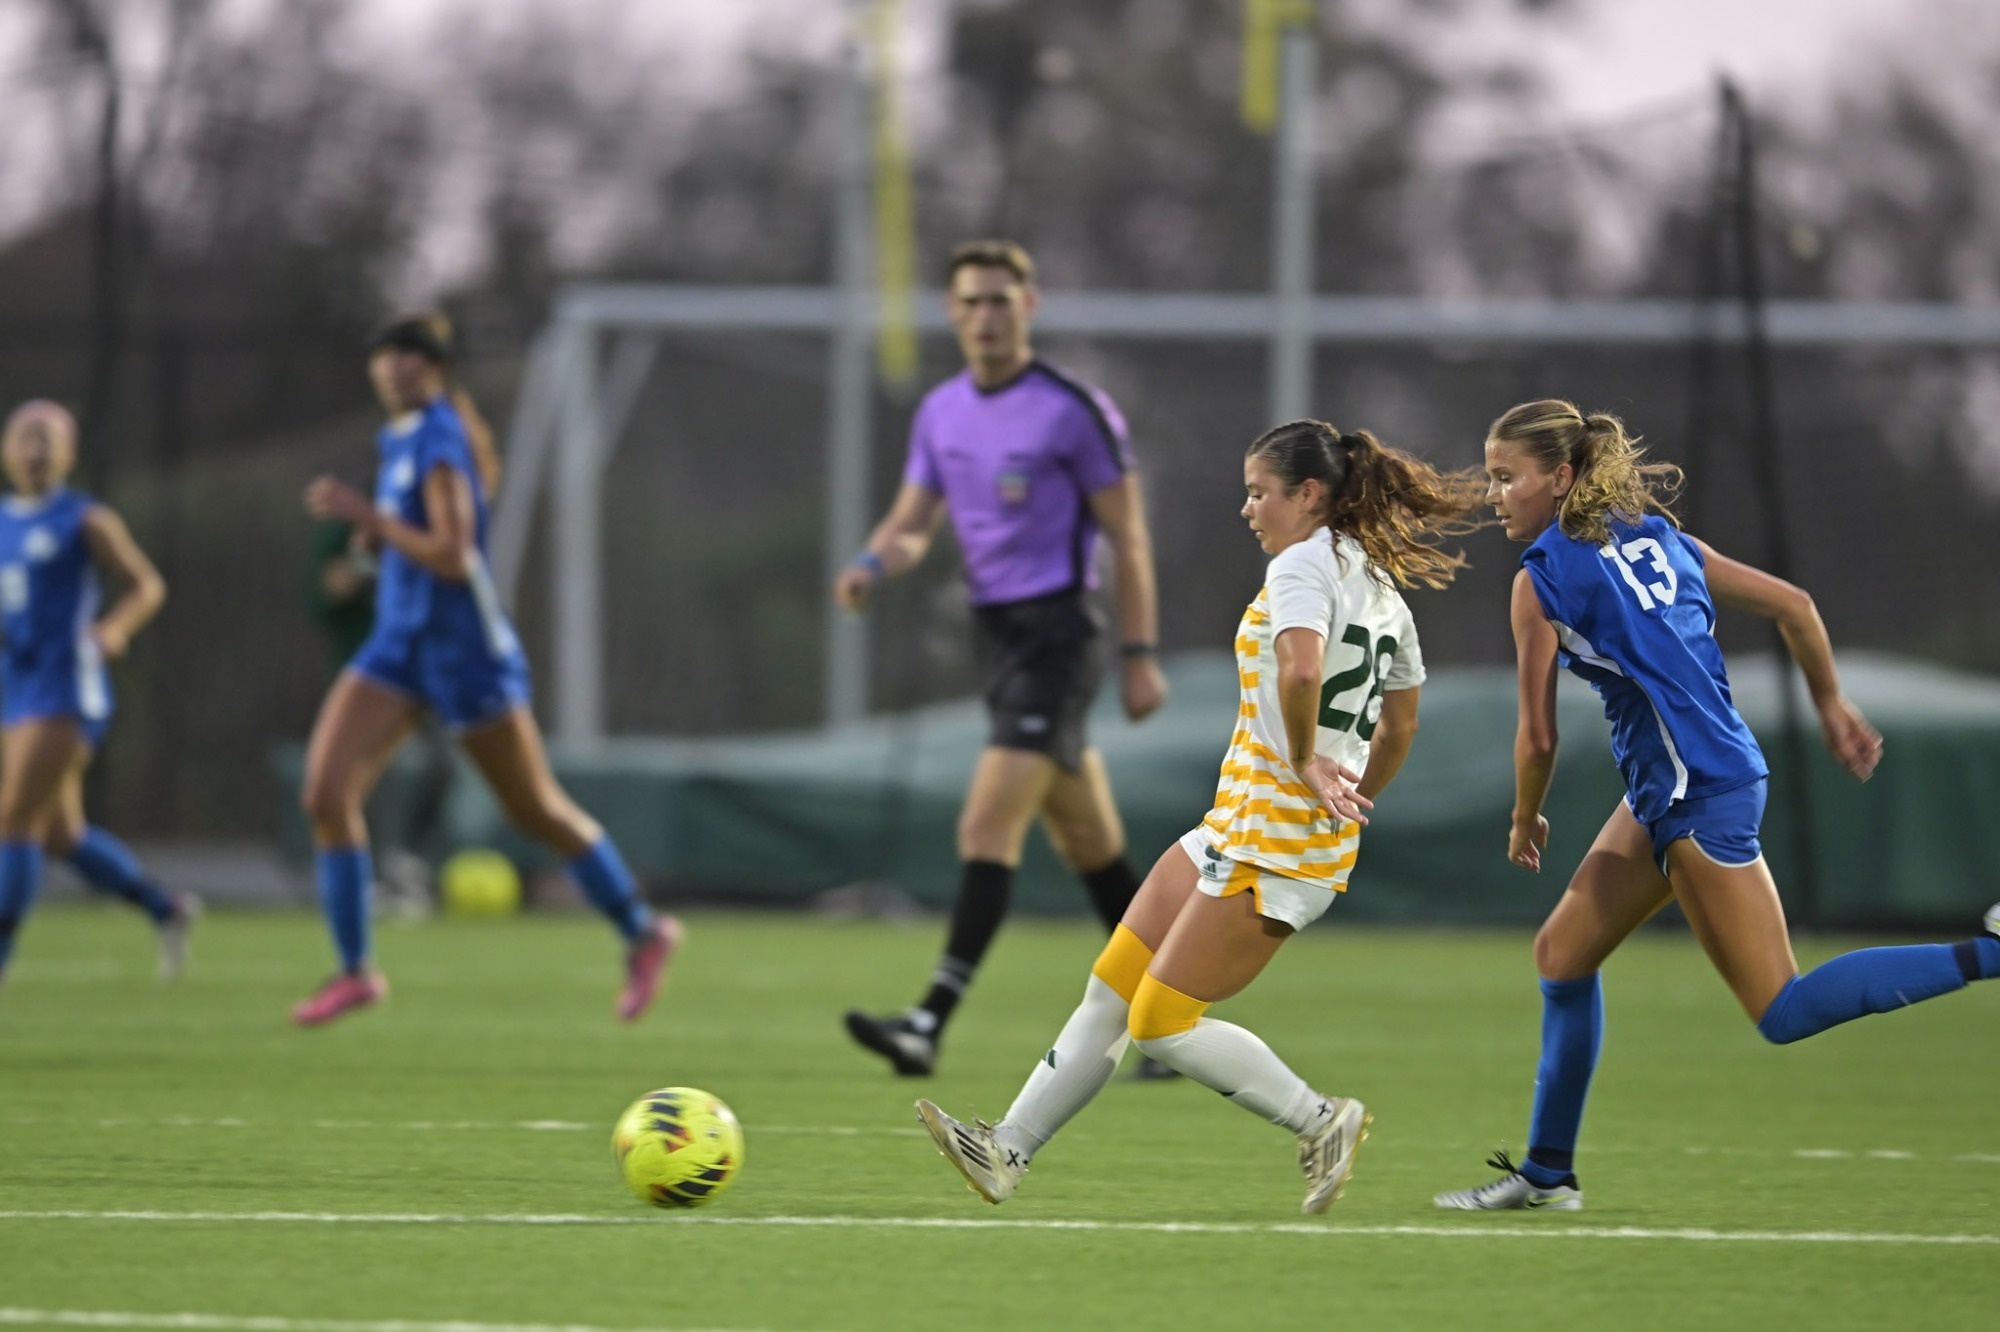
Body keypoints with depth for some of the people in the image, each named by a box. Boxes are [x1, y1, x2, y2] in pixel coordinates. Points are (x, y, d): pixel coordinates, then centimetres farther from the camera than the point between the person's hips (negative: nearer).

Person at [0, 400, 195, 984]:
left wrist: (113, 628, -22)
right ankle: (166, 910, 29)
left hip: (66, 690, -7)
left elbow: (147, 585, -5)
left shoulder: (85, 520, -5)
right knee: (60, 835, 11)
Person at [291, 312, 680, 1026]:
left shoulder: (438, 440, -17)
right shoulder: (401, 437, 8)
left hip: (463, 643, -8)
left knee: (535, 810, 7)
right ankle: (355, 970, -1)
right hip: (399, 640, 8)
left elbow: (452, 556, -24)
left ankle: (643, 933, 27)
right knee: (326, 791, -9)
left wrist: (366, 516, -25)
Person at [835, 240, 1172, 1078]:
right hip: (997, 636, 8)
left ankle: (930, 1024, -25)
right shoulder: (941, 413, 10)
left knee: (987, 826, -18)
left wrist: (1140, 654, -10)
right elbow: (913, 520, 15)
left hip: (1058, 636, -8)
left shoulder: (1073, 412, -9)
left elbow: (1126, 537, -7)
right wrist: (875, 563, -9)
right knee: (1088, 844, 14)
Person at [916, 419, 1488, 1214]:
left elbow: (1301, 671, -32)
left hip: (1275, 840, -10)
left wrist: (1304, 763, -18)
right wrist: (1350, 811, 31)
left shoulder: (1304, 565, -13)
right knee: (1111, 988, 9)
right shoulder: (1381, 587, 16)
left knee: (1161, 1021, -7)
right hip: (1237, 827, 10)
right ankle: (1007, 1150, 11)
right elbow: (1399, 725, 23)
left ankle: (1320, 1121, 2)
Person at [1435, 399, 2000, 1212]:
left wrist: (1525, 823, 9)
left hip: (1699, 799, -9)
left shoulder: (1542, 580, -9)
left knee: (1782, 1013, -5)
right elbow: (1792, 605, 11)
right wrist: (1832, 709, 22)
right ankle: (1548, 1172, 21)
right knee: (1563, 955, 16)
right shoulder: (1657, 537, 12)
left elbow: (1538, 737, -8)